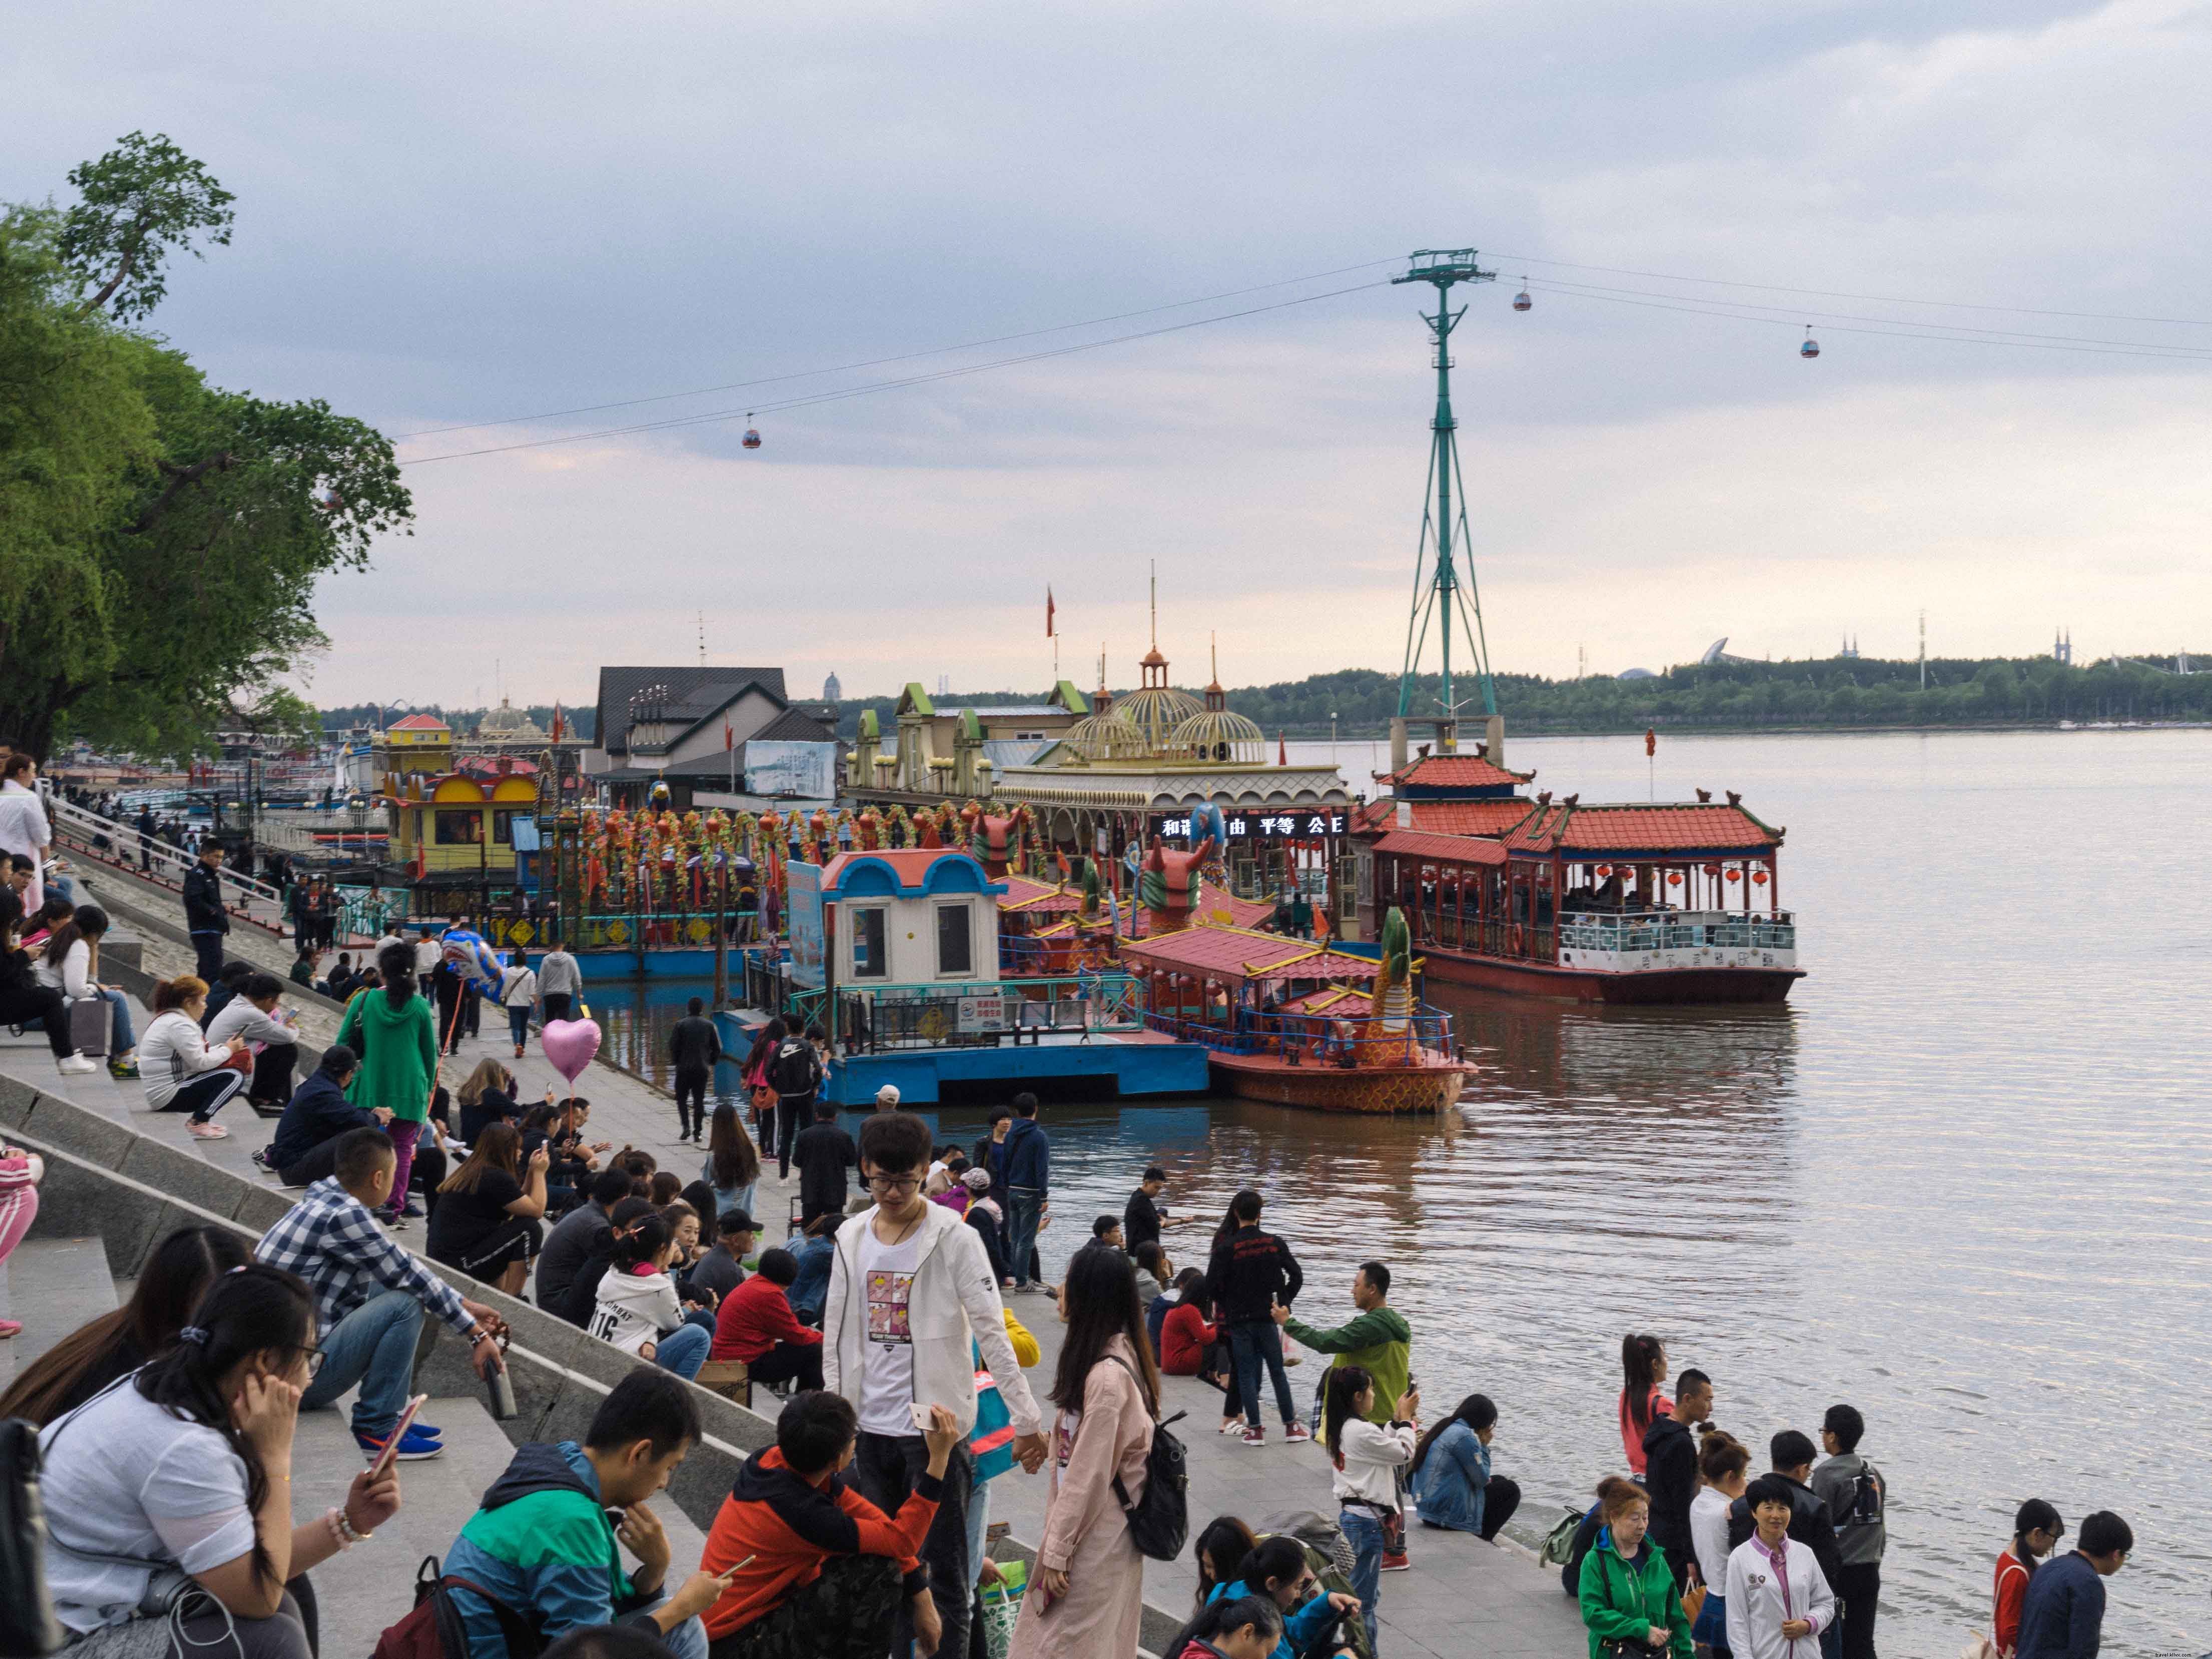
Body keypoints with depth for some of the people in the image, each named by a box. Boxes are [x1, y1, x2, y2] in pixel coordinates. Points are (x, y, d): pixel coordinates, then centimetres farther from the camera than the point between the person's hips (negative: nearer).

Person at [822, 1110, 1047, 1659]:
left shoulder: (955, 1238, -9)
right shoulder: (852, 1238, 7)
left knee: (943, 1568, -2)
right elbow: (837, 1336, 13)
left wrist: (1027, 1420, -14)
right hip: (871, 1428, 5)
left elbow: (992, 1335, -12)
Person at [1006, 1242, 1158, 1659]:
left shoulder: (1107, 1376, -24)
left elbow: (1088, 1475, -21)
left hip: (1095, 1540, -9)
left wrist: (1057, 1552, -15)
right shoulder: (1117, 1356, 6)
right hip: (1095, 1530, 9)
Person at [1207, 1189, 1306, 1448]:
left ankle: (1255, 1429, 3)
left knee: (1246, 1374, 5)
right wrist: (1284, 1303, 11)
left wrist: (1225, 1305, 5)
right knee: (1277, 1371, 11)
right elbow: (1297, 1275, 1)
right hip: (1268, 1317, 2)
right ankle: (1291, 1426, 15)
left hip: (1239, 1319, -2)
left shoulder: (1227, 1247, -10)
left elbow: (1212, 1283, -13)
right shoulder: (1274, 1243, -1)